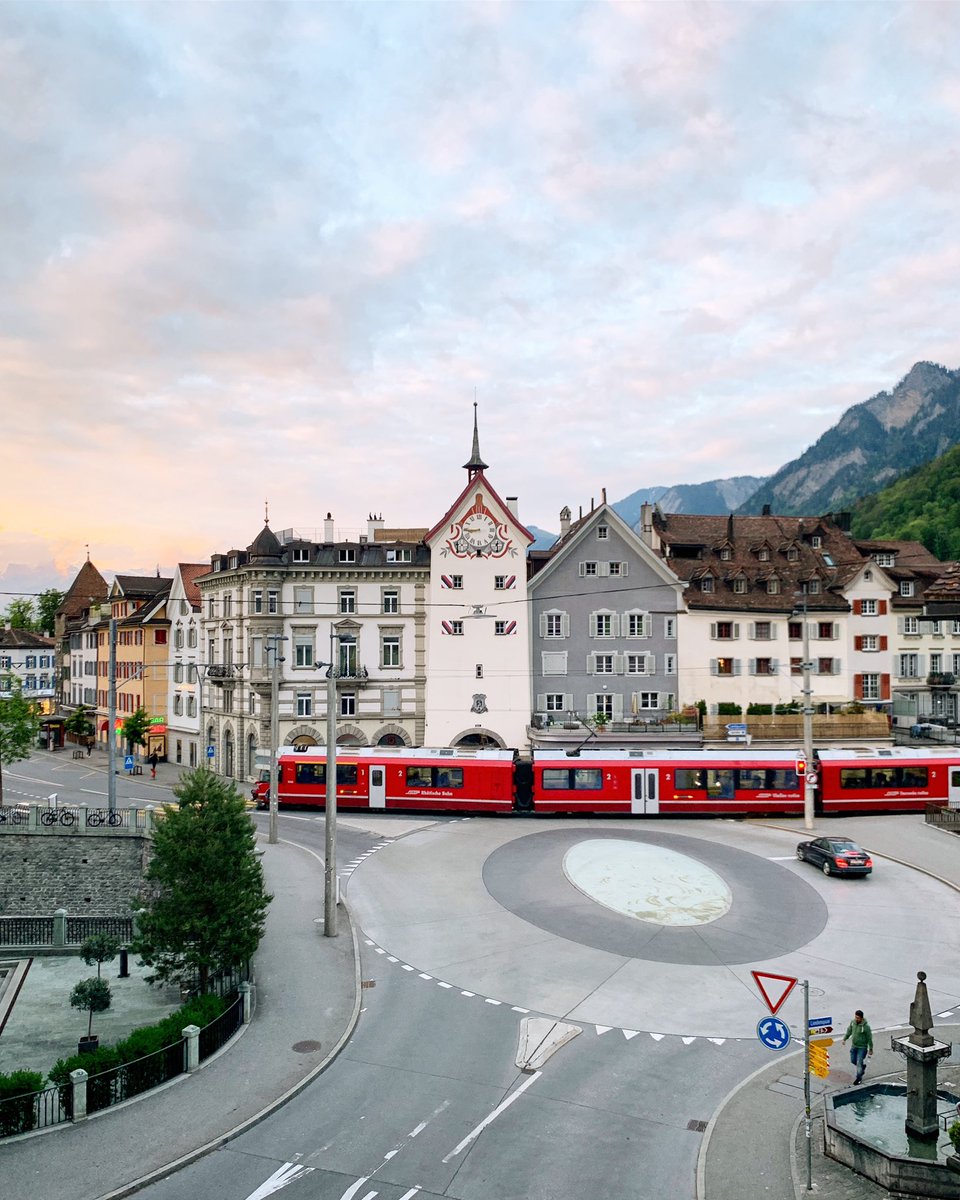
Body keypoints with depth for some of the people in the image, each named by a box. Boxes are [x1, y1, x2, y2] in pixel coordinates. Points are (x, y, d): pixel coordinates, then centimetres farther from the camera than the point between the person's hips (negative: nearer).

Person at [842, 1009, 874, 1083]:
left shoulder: (866, 1026, -26)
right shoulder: (852, 1022, -10)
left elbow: (869, 1038, -15)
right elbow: (849, 1031, 6)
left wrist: (870, 1049, -8)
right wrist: (844, 1039, -1)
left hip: (862, 1047, -6)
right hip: (854, 1046, 6)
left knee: (859, 1063, 1)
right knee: (853, 1060, 17)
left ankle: (859, 1078, 22)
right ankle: (863, 1066, 46)